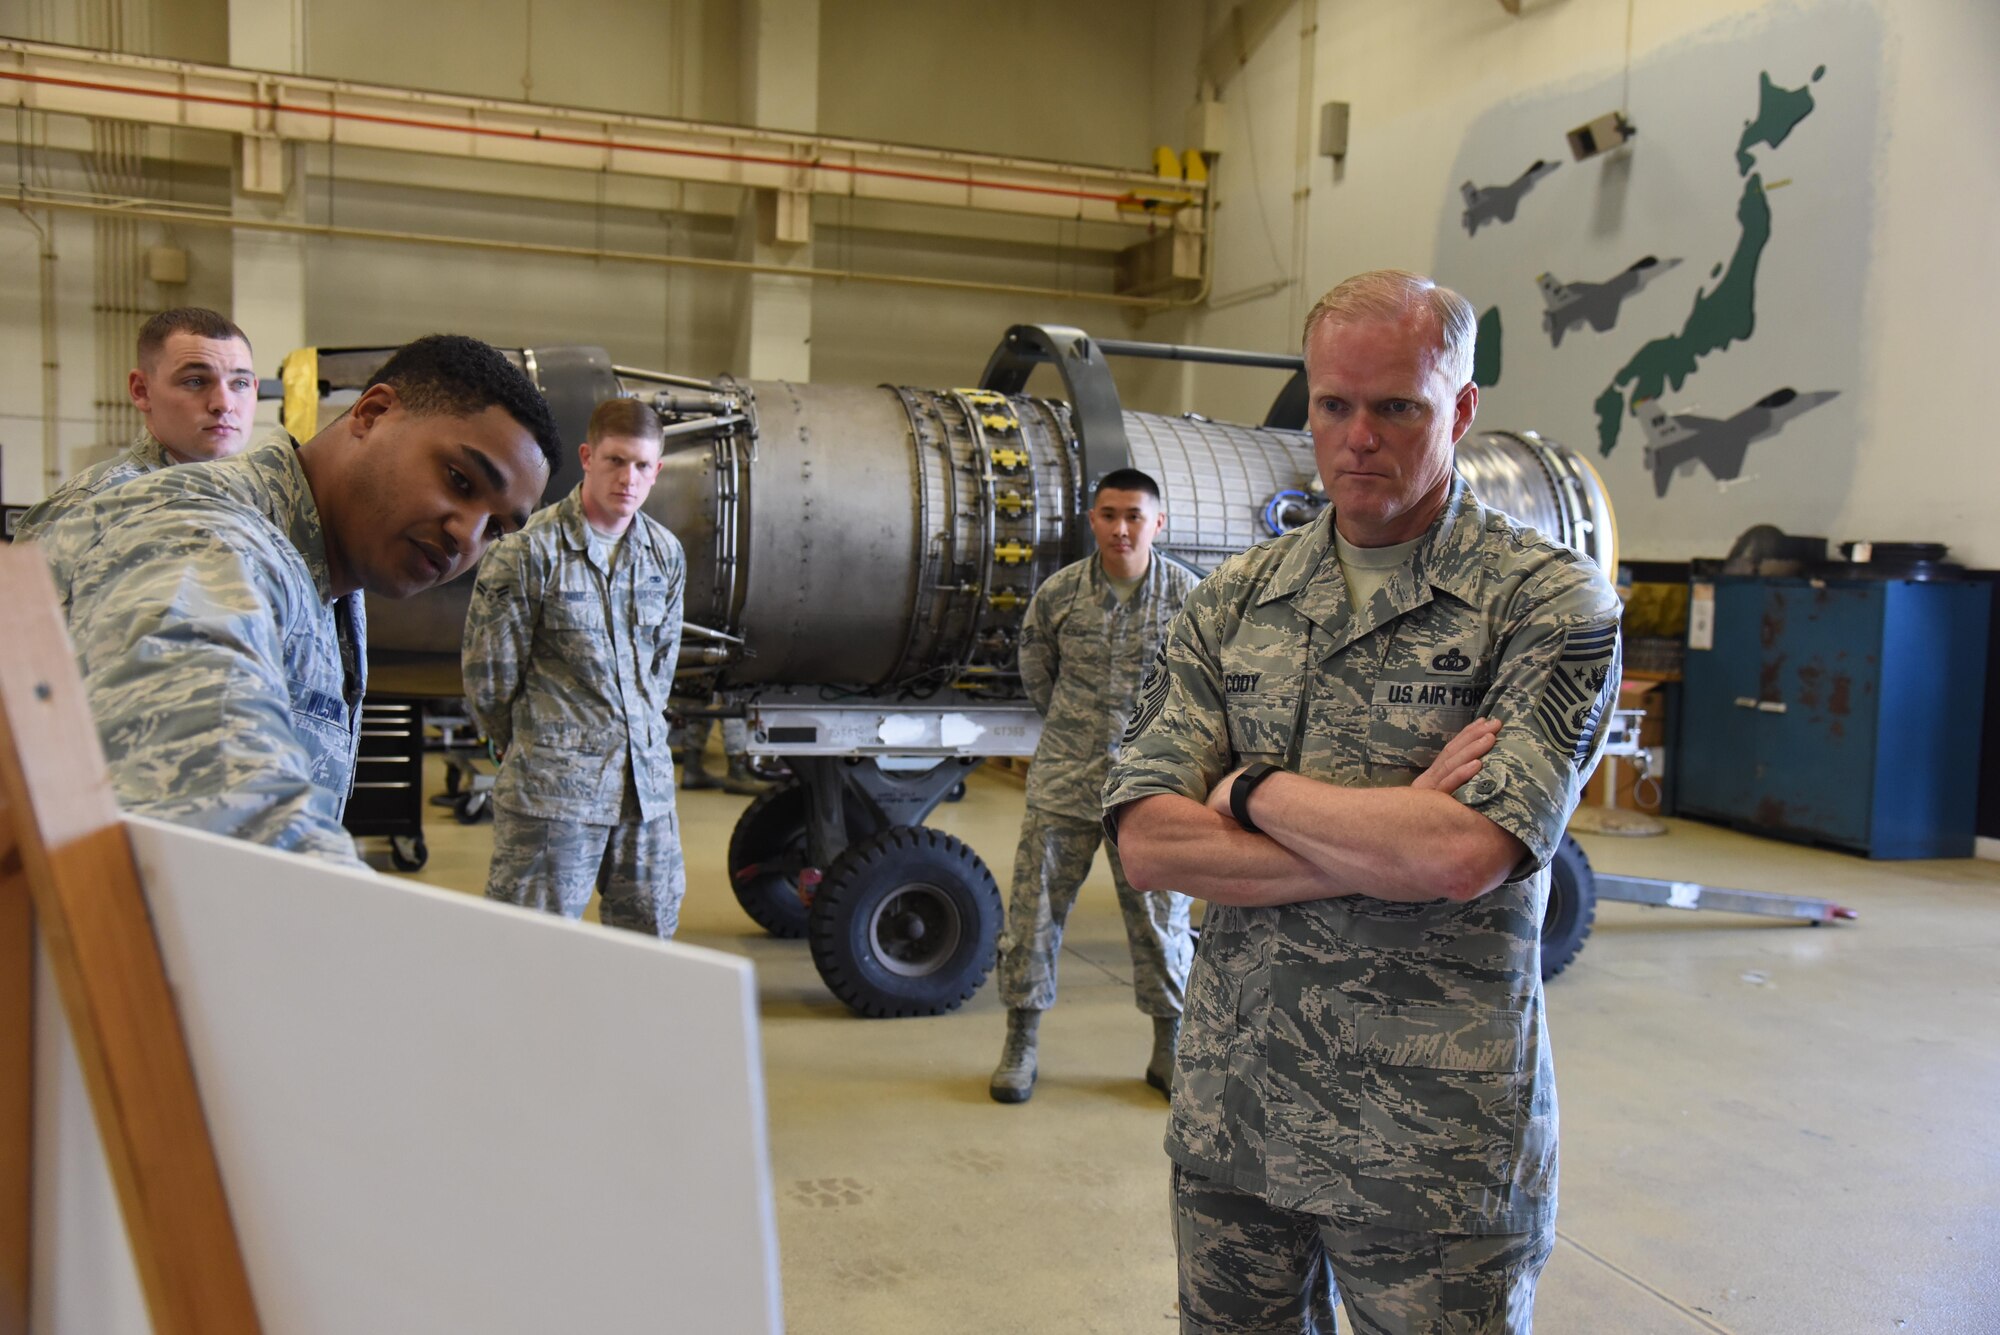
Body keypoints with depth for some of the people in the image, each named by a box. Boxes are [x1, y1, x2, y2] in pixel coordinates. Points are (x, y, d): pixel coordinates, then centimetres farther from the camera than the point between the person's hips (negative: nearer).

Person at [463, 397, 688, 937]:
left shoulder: (667, 555, 9)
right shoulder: (530, 552, -9)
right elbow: (488, 675, -2)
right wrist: (527, 748, 10)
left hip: (648, 780, 6)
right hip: (553, 788, -5)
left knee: (650, 935, 13)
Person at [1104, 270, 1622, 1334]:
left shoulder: (1549, 602, -8)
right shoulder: (1233, 600, 4)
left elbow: (1466, 856, -21)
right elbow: (1147, 843, -6)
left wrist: (1254, 791, -10)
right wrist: (1391, 843, -14)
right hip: (1231, 1116, 4)